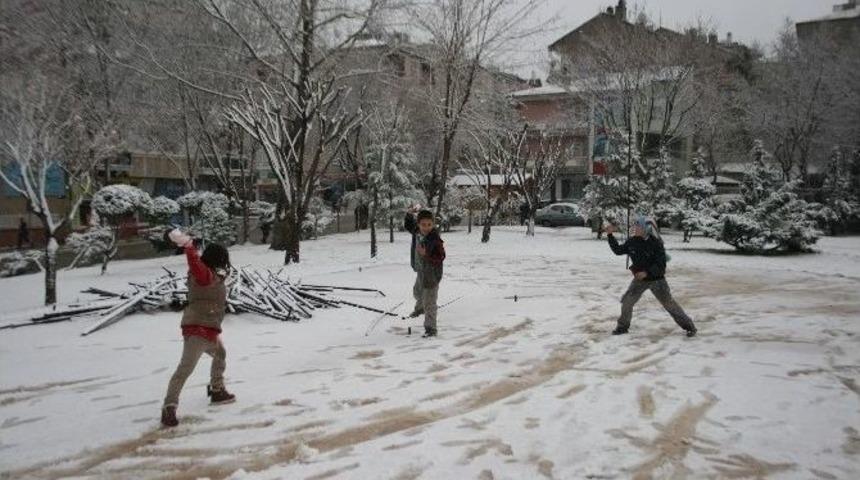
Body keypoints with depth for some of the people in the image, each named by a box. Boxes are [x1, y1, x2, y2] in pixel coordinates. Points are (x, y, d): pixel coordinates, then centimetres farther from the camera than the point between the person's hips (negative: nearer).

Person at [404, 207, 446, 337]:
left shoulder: (435, 240, -29)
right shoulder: (416, 232, -7)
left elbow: (441, 258, -27)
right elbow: (407, 225, 13)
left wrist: (426, 254, -39)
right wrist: (409, 214, -4)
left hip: (432, 275, -9)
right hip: (420, 271, 9)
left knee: (429, 302, -4)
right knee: (417, 292, 34)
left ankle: (430, 328, 8)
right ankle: (420, 308, 64)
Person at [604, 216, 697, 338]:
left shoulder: (655, 243, -21)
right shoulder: (632, 242, -6)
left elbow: (661, 264, -20)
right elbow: (618, 250, 7)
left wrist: (647, 272, -31)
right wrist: (610, 235, 0)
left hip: (656, 279, -4)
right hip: (640, 279, 4)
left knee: (669, 303, 2)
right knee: (627, 301, -1)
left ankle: (689, 326, 16)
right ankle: (623, 326, 18)